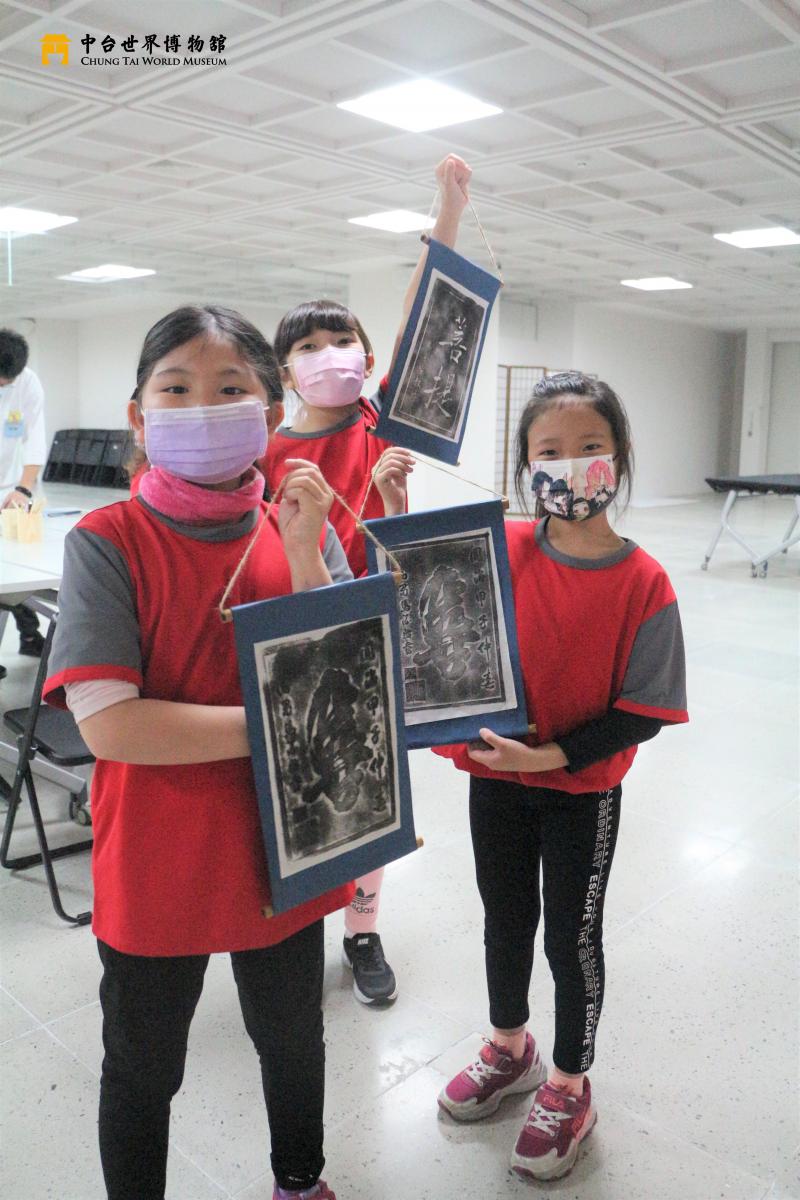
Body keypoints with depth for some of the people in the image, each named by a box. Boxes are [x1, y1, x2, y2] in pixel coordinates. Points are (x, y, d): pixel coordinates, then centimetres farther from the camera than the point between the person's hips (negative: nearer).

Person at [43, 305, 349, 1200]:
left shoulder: (304, 531, -5)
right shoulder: (106, 543, -15)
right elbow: (108, 723, -25)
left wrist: (302, 556, -23)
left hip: (285, 851, 4)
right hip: (156, 867, -3)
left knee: (293, 1039, 27)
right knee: (143, 1071, 20)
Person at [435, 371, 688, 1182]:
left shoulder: (643, 581, -17)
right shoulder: (501, 548, -10)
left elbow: (643, 713, -15)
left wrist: (552, 755, -24)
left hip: (583, 793, -3)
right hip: (495, 779, 3)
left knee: (572, 937, 14)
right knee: (505, 919, 21)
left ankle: (568, 1087, 39)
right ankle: (510, 1048, 48)